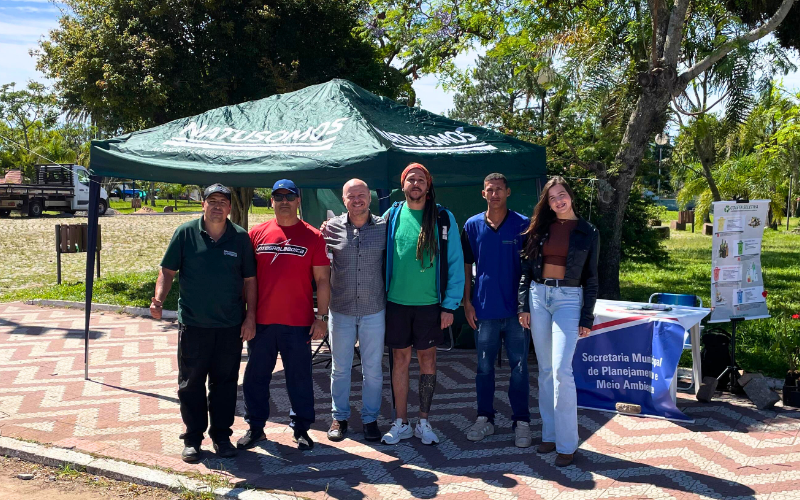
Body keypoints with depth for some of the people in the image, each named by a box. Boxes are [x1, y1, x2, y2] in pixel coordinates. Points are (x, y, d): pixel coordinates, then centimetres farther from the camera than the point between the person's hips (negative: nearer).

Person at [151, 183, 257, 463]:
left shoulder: (241, 237, 2)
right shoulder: (185, 233, -1)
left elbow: (249, 280, 5)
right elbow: (168, 271, 2)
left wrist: (250, 317, 0)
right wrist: (159, 299, -15)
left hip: (231, 325, 1)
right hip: (193, 324, 0)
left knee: (225, 382, 9)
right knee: (191, 383, 7)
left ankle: (221, 435, 24)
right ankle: (192, 438, 21)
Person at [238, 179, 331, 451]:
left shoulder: (312, 237, 0)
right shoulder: (257, 234, 5)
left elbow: (322, 280, 1)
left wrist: (321, 317, -4)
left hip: (298, 323, -2)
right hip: (261, 321, 2)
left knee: (299, 377, 7)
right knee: (256, 376, 12)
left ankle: (301, 429, 22)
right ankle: (255, 427, 27)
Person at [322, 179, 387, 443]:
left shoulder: (384, 227, -1)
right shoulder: (332, 227, -1)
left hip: (374, 310, 0)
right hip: (341, 310, 1)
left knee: (373, 369, 9)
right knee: (340, 367, 12)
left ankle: (370, 418, 24)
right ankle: (339, 417, 27)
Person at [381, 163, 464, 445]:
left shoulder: (443, 218, -3)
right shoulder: (391, 216, 2)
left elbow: (455, 263, -3)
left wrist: (450, 305, -7)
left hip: (430, 303, -1)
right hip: (396, 302, 1)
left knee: (427, 359, 8)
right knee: (400, 360, 7)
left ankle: (424, 422, 21)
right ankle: (401, 423, 18)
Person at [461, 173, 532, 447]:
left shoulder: (523, 225, -1)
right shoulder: (473, 226, 4)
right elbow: (466, 266, 8)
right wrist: (467, 301, 2)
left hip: (516, 308, -2)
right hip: (484, 309, 2)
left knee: (519, 366, 4)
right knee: (484, 366, 11)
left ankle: (521, 422, 16)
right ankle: (484, 418, 24)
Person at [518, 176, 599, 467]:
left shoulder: (588, 233, 3)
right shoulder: (540, 229, 8)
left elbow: (591, 278, 3)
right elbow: (526, 269, 9)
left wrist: (587, 318, -1)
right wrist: (524, 306, 2)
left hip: (568, 299, -3)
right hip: (538, 295, 3)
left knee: (561, 370, -12)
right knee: (545, 370, 8)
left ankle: (566, 443, -3)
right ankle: (549, 434, 18)